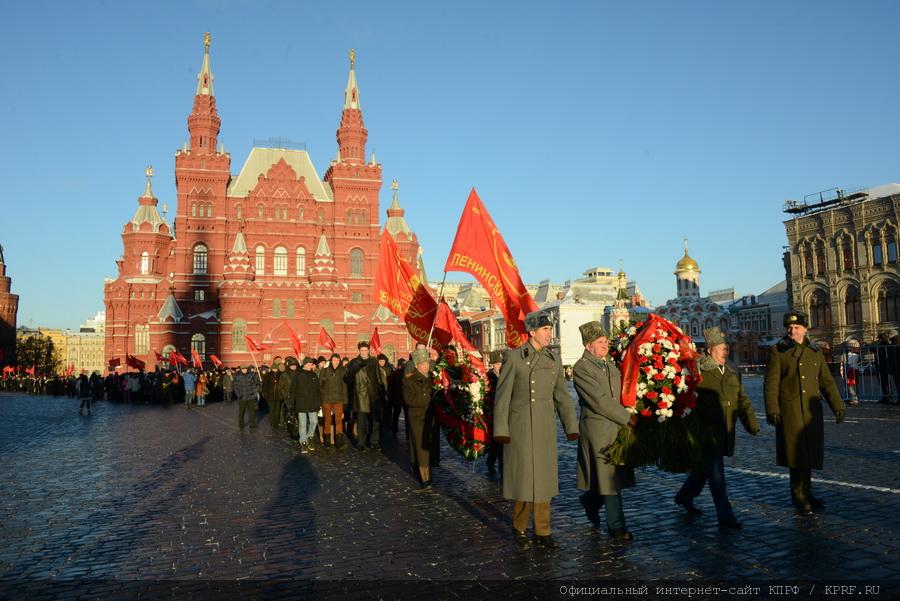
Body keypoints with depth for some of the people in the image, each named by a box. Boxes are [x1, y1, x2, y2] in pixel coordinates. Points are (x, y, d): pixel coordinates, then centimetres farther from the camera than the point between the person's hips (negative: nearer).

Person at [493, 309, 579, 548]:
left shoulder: (554, 359, 8)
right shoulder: (513, 357, -6)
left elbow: (562, 395, 12)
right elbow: (502, 395, -6)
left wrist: (571, 425, 7)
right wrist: (500, 429, -10)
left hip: (545, 427, 4)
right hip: (520, 426, -4)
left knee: (543, 477, 9)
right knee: (523, 476, 1)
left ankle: (542, 532, 20)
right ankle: (519, 527, 22)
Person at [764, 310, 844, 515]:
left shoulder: (815, 352, 14)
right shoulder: (777, 351, 0)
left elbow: (827, 381, 16)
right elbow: (771, 383, -5)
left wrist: (837, 406, 9)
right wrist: (772, 410, -13)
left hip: (812, 411, 5)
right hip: (789, 411, -5)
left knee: (810, 452, 9)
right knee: (796, 453, -3)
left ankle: (804, 494, 23)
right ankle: (799, 496, 8)